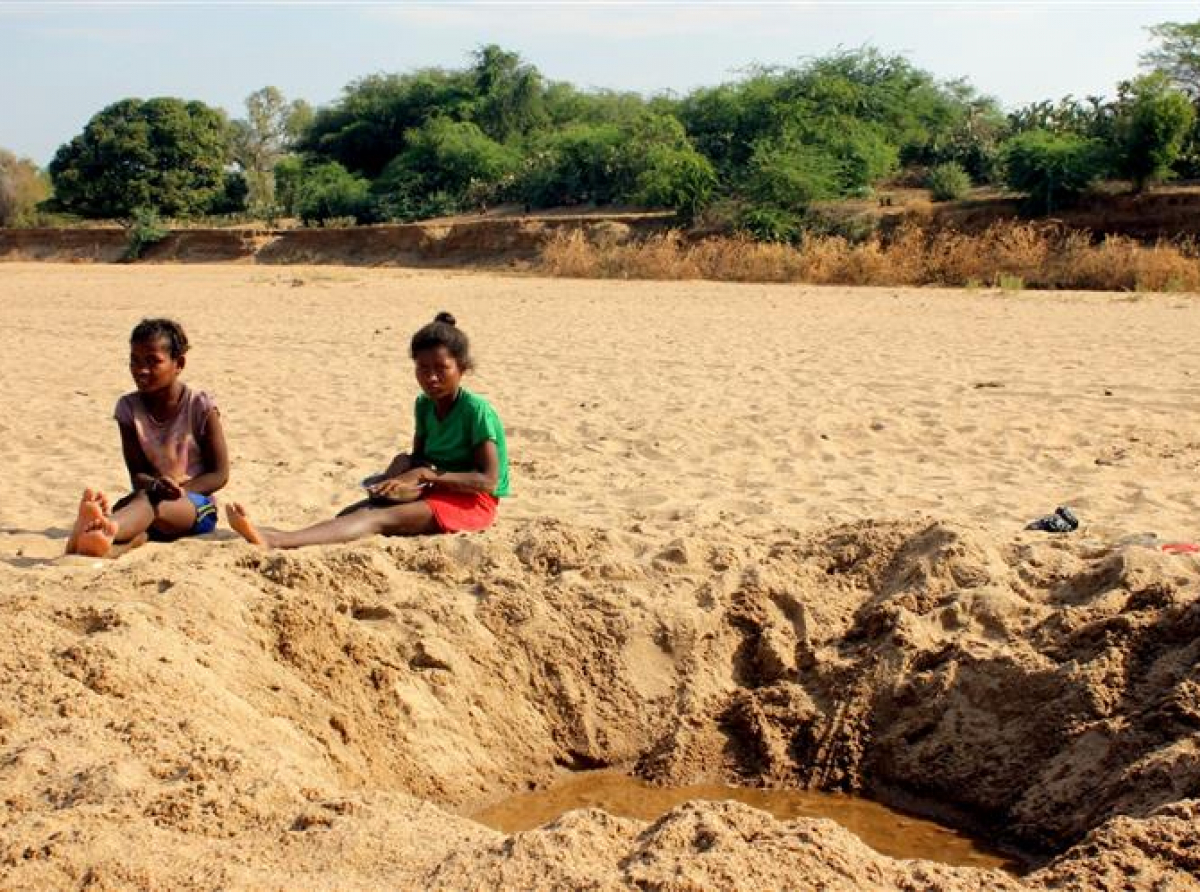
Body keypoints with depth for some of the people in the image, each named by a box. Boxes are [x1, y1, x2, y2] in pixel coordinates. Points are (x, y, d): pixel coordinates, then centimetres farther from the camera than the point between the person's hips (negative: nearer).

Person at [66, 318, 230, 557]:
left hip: (197, 504, -4)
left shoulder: (200, 406, -6)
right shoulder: (129, 408, 4)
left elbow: (220, 474, -4)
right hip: (151, 496, 4)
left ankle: (107, 529, -72)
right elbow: (137, 473, 1)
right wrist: (154, 484, -23)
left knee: (149, 501, -38)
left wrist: (180, 490, -21)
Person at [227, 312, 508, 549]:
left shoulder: (477, 410, -15)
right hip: (436, 492, 7)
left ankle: (277, 541, -50)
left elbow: (488, 481, -21)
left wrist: (426, 474, -24)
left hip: (472, 502, -7)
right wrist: (407, 474, -10)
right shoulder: (424, 405, 8)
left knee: (380, 518, -29)